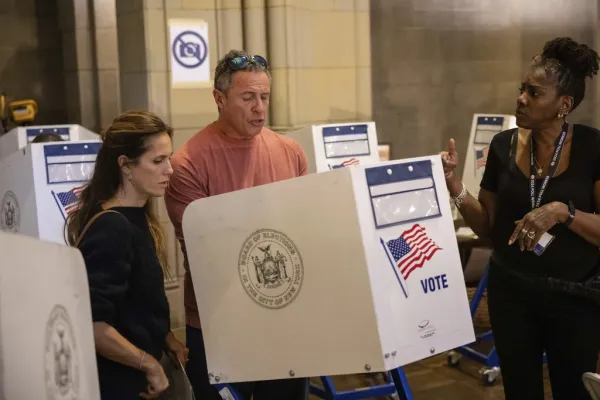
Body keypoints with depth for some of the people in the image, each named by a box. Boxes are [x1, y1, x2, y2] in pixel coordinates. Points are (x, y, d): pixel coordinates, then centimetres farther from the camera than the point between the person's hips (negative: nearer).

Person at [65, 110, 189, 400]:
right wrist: (150, 365, -20)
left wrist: (167, 341, 1)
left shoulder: (135, 219, 4)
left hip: (134, 376, 9)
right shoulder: (111, 229, -23)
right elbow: (90, 324, -30)